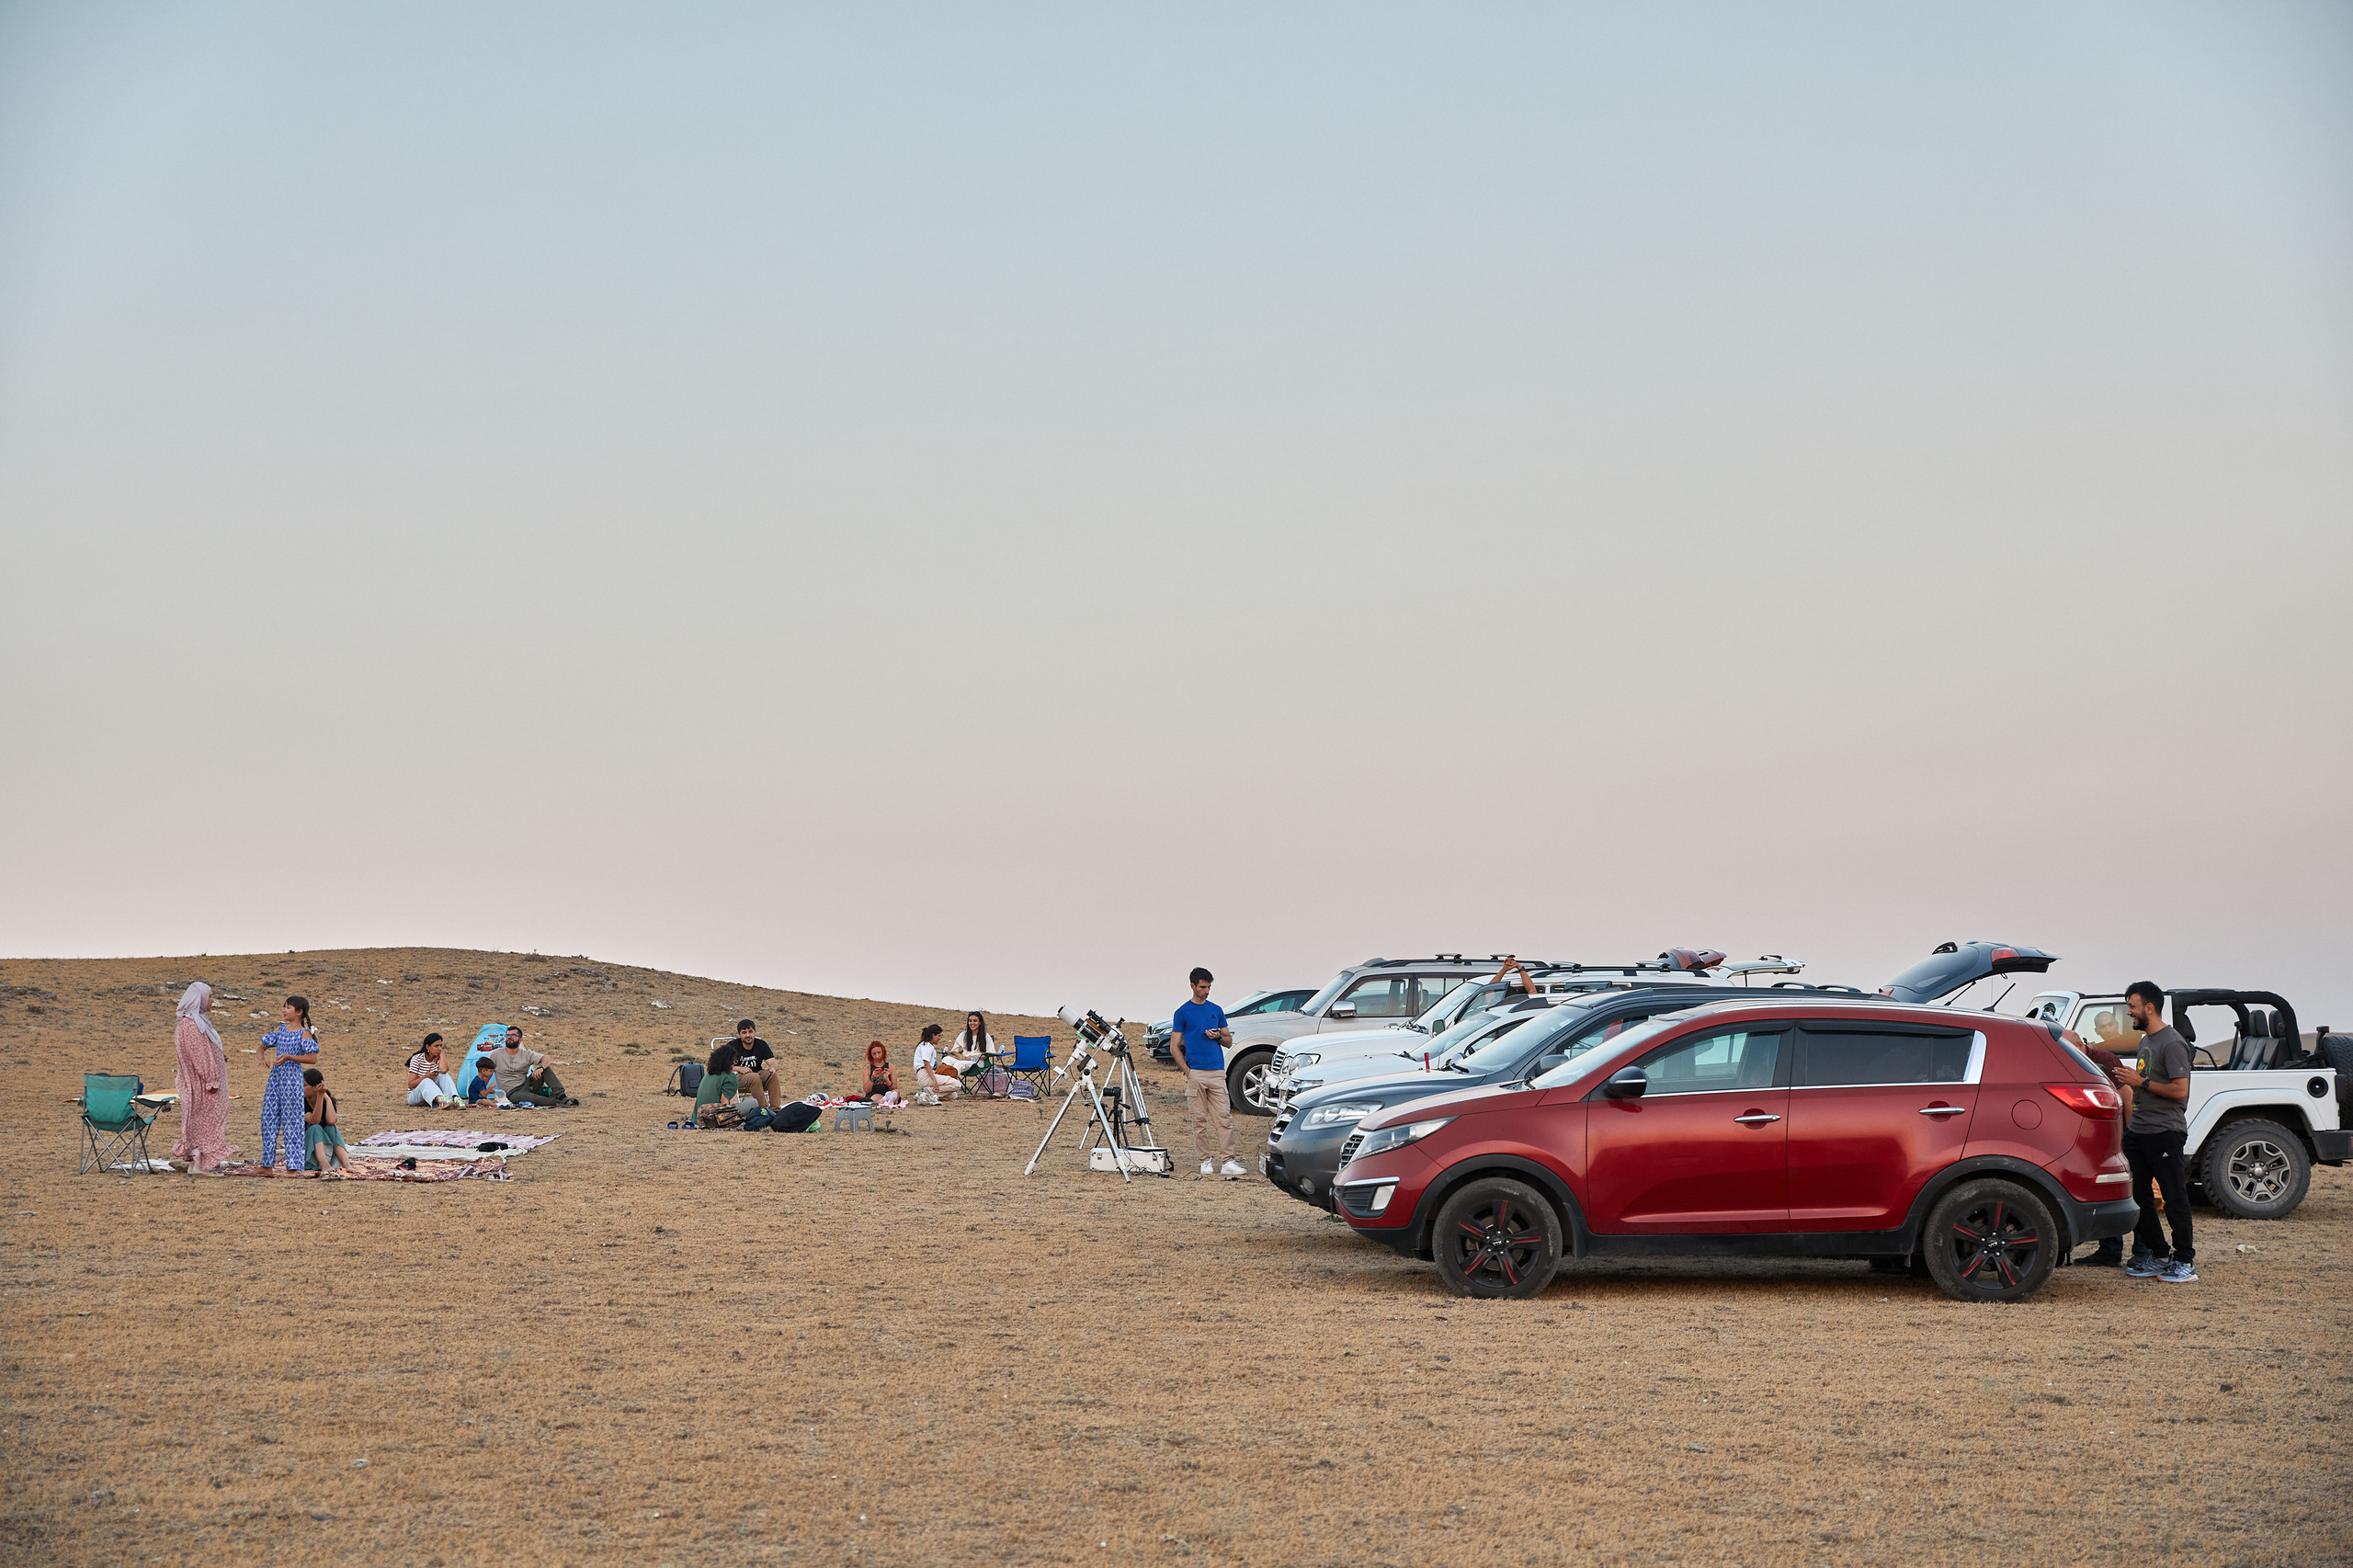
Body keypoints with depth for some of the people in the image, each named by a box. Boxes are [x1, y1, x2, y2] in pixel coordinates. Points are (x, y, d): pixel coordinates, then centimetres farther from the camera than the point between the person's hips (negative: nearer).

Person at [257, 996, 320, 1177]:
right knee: (269, 1119, 7)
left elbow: (313, 1058, -15)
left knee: (291, 1121, -3)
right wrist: (262, 1057, -6)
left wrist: (288, 1057, -22)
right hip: (275, 1076, 7)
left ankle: (292, 1167, 1)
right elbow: (263, 1045, 16)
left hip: (292, 1078, -7)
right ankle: (267, 1165, 14)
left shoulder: (304, 1033, -7)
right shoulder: (280, 1029, 12)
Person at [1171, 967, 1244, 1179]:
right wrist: (1187, 1070, -7)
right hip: (1195, 1073, -2)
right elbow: (1174, 1047, 2)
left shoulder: (1217, 1010, 14)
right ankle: (1205, 1161, 8)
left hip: (1217, 1072, 3)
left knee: (1224, 1117, -5)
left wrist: (1218, 1036, -4)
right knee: (1199, 1119, 1)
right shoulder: (1183, 1013, 4)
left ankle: (1229, 1162, -9)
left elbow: (1229, 1041, 18)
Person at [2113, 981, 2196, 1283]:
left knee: (2174, 1198, -5)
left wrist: (2141, 1082, -17)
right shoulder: (2146, 1040, 17)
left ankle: (2185, 1262, -1)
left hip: (2165, 1132, -10)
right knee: (2136, 1196, 9)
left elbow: (2179, 1090, -20)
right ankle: (2158, 1257, 16)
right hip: (2138, 1132, 10)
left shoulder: (2172, 1043, -12)